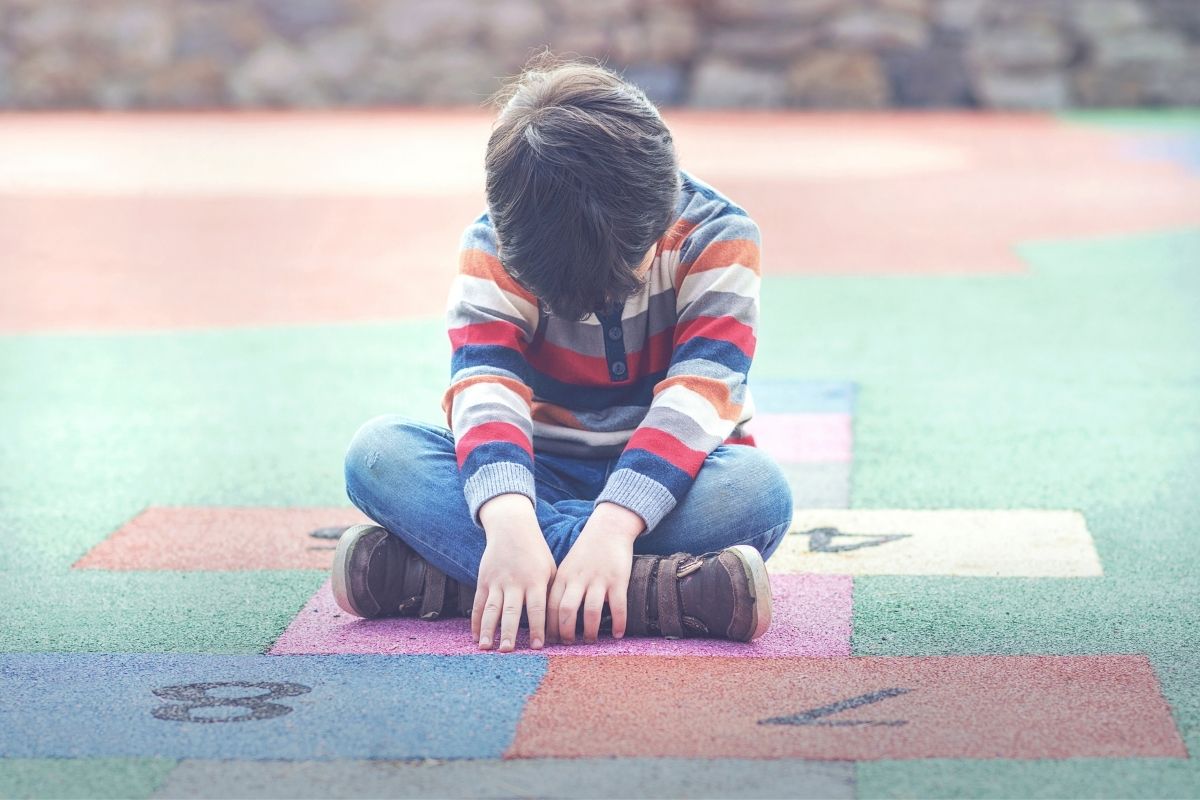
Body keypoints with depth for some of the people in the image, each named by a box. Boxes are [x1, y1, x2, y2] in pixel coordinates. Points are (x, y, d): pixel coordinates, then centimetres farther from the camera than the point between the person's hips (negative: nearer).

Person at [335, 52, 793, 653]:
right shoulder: (494, 245, -11)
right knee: (378, 451, -27)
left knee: (758, 489, -37)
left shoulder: (717, 238, -14)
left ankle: (447, 571, -35)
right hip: (541, 477, 1)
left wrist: (613, 523, -42)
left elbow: (697, 395, -26)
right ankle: (657, 591, -41)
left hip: (668, 475, -1)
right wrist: (509, 520, -46)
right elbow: (485, 388, -26)